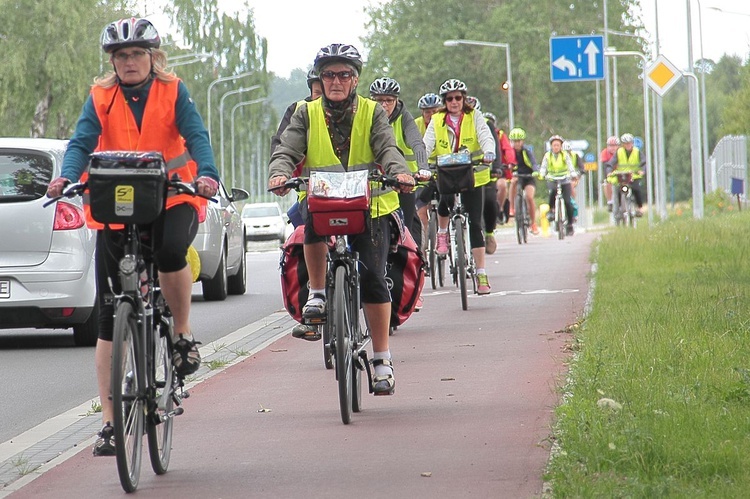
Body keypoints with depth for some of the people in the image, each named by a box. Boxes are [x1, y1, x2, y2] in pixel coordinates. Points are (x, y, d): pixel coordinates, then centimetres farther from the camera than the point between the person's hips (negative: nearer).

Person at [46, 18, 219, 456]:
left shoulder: (173, 92, -1)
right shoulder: (101, 97, 2)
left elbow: (196, 136, -12)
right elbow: (82, 143, -9)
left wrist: (207, 174, -32)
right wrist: (67, 177, -30)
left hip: (172, 200, -2)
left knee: (171, 251, -37)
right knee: (110, 313, -1)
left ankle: (184, 335, -11)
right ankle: (110, 420, 5)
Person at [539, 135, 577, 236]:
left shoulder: (565, 155, 1)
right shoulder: (547, 156, 3)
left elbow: (570, 167, -10)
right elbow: (543, 167, -6)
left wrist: (573, 175, -30)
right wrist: (541, 175, -28)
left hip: (565, 180, 0)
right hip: (552, 180, 0)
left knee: (567, 202, -11)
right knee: (553, 191, -35)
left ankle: (570, 225, 0)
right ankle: (551, 210, -16)